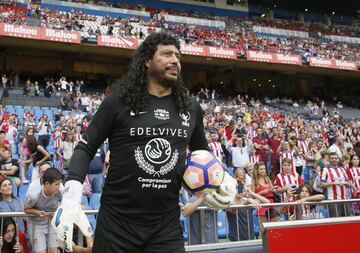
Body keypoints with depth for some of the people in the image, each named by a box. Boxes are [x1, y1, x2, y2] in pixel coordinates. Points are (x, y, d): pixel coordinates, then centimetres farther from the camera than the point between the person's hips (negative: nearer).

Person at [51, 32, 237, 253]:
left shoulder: (191, 108, 5)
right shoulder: (119, 101, -6)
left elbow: (203, 153, 20)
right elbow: (86, 148, -2)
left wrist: (223, 177, 3)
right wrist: (71, 196, -15)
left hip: (167, 224, 3)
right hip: (117, 221, -2)